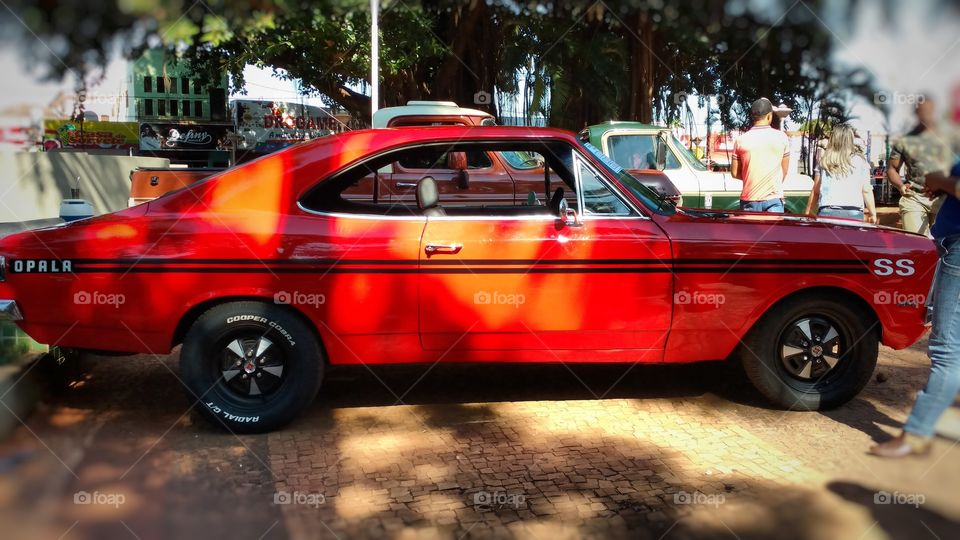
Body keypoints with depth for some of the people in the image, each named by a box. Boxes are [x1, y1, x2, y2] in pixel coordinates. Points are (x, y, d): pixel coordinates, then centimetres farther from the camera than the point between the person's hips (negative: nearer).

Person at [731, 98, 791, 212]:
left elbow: (735, 173, 2)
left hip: (749, 199, 1)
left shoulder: (741, 140, -2)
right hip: (774, 198, -1)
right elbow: (784, 171, 6)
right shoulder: (781, 137, -2)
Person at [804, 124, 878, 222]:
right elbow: (866, 190, 5)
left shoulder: (824, 162, 10)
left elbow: (815, 191, 12)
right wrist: (873, 214, 12)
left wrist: (808, 211, 21)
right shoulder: (859, 160, 5)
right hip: (853, 213, -1)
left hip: (826, 212, 2)